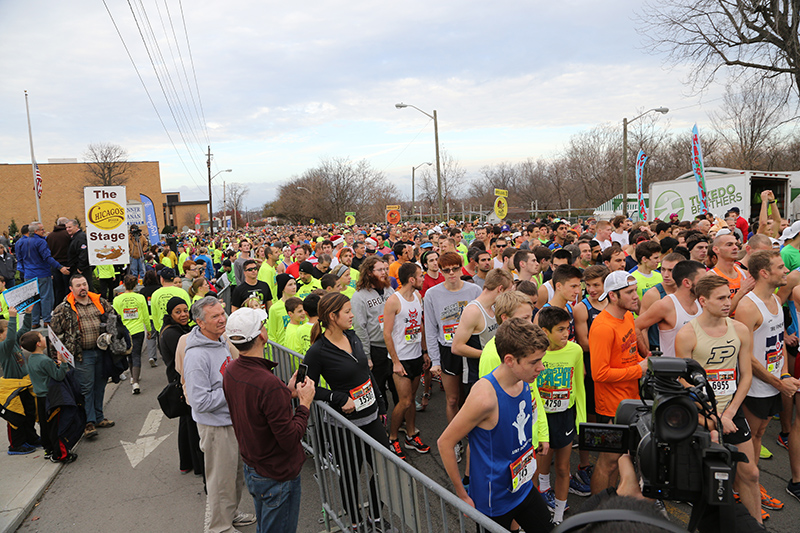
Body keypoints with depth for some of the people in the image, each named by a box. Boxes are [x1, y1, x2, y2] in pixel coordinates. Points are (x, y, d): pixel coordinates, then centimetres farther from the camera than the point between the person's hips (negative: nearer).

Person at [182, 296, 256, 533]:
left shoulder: (221, 341, 3)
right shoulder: (196, 356, -26)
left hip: (234, 420, 9)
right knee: (221, 480, 8)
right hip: (216, 427, -9)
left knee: (237, 475, 24)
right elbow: (201, 402, -27)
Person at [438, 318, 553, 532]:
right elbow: (445, 443, -22)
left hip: (524, 488, 7)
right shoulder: (485, 396, -31)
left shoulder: (524, 382, -7)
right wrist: (462, 496, -15)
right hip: (495, 501, -7)